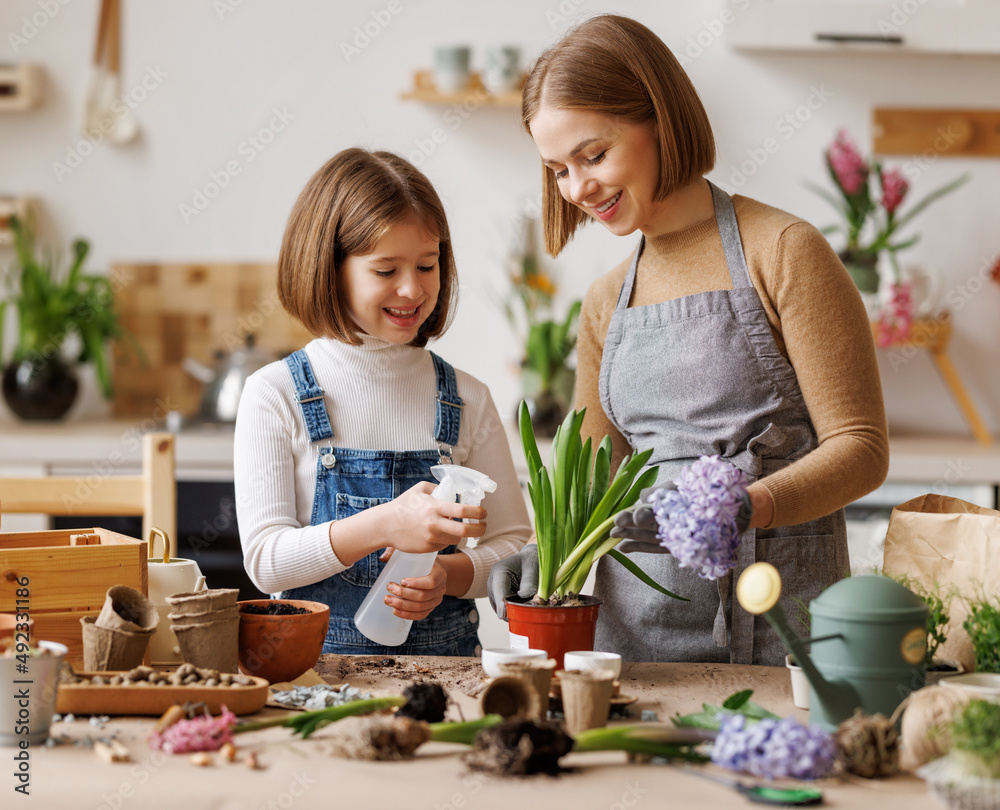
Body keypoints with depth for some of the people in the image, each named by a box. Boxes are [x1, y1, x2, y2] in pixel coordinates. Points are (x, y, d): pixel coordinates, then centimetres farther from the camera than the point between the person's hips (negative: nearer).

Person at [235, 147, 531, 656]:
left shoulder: (466, 401, 7)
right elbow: (265, 560, -7)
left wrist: (450, 573, -11)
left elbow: (514, 544, 11)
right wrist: (384, 525, -21)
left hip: (443, 661, 2)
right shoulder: (274, 396, 0)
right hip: (312, 661, -1)